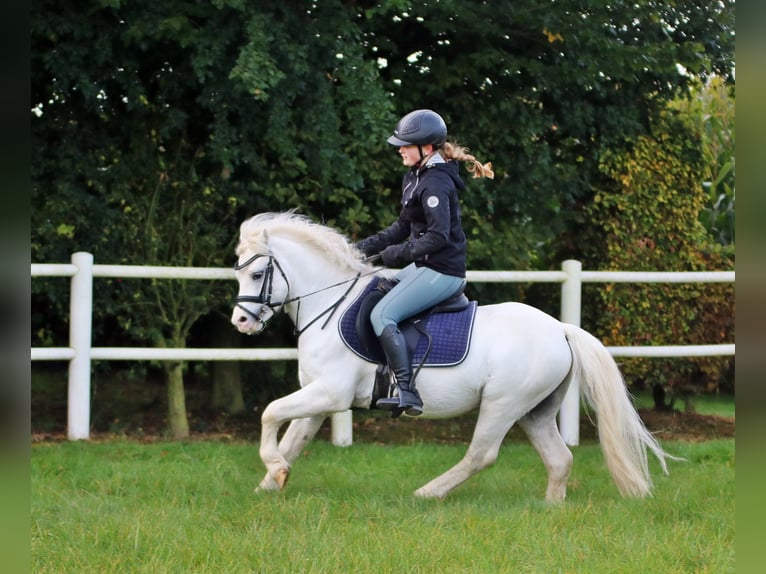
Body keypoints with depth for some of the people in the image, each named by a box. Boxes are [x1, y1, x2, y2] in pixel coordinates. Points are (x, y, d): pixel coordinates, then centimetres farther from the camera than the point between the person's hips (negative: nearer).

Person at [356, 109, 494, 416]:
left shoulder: (435, 184, -19)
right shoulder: (414, 178, 13)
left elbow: (438, 236, -26)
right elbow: (403, 226, 20)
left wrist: (398, 253, -20)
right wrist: (368, 246, 10)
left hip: (442, 272, -11)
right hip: (425, 266, 11)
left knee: (382, 315, -18)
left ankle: (407, 393, -23)